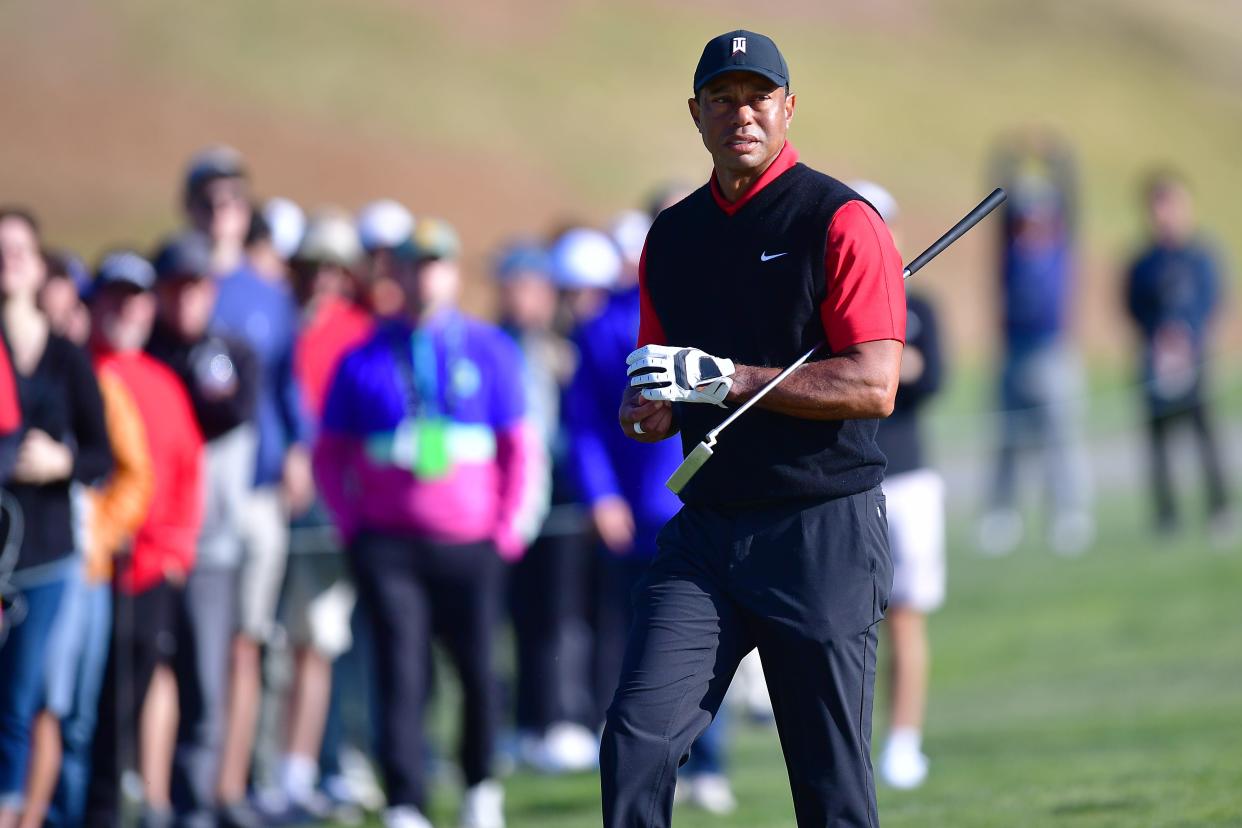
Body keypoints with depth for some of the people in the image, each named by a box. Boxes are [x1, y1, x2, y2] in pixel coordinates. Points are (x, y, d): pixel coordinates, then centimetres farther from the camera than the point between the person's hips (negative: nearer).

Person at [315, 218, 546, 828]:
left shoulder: (490, 352, 7)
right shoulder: (365, 360, 6)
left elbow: (520, 448, 8)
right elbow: (330, 455, 10)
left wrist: (508, 530, 0)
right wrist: (353, 527, 0)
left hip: (470, 547, 1)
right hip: (389, 545, -1)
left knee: (478, 673, 3)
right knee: (400, 677, -9)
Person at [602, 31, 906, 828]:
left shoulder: (839, 220, -6)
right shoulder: (674, 235, 14)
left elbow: (875, 387, -15)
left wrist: (724, 378, -19)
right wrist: (647, 412, -1)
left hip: (825, 530, -5)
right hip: (707, 528, 5)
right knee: (636, 738, -11)